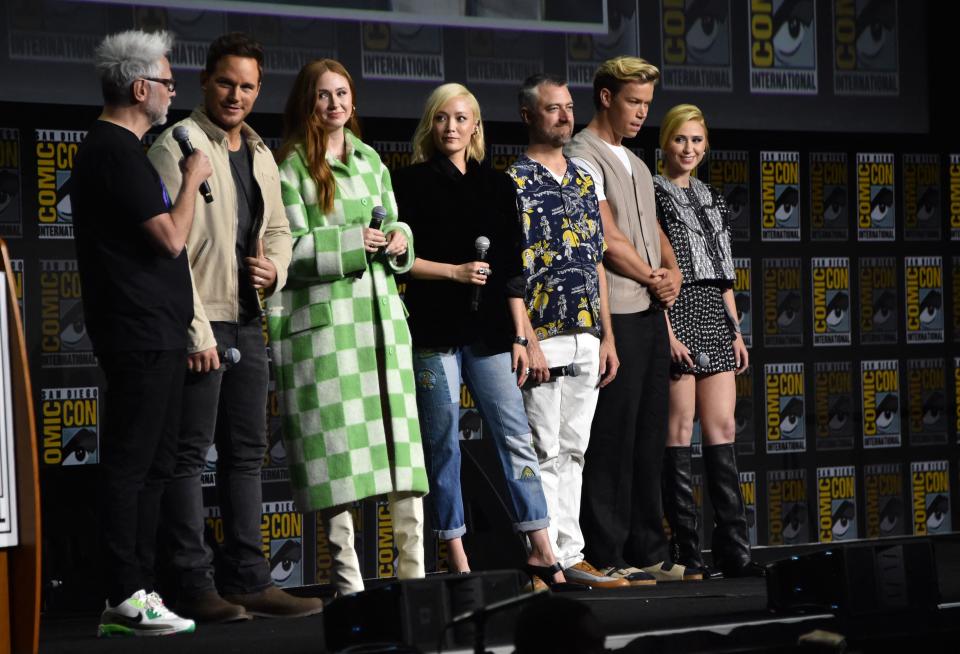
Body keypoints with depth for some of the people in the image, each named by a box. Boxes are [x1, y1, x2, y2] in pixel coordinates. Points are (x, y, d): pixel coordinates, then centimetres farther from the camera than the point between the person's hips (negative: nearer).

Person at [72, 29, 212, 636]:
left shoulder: (116, 148, 19)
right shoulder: (116, 153, -14)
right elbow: (170, 238, -17)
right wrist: (192, 179, -4)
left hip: (155, 335, 11)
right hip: (143, 336, -11)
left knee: (154, 464, 12)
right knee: (130, 463, -8)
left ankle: (137, 592, 15)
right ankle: (125, 599, -7)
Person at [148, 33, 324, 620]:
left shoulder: (260, 153, 16)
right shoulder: (178, 146, -8)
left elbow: (278, 228, 25)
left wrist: (275, 269, 1)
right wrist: (194, 328, -18)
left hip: (248, 319, 8)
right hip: (199, 322, -8)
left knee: (247, 453, 10)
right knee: (190, 455, -5)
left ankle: (249, 580, 15)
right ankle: (195, 587, -2)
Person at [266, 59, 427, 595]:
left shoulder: (371, 160, 18)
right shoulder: (292, 164, -1)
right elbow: (288, 249, -7)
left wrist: (399, 240, 1)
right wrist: (350, 242, -13)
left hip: (382, 309, 5)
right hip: (323, 314, -5)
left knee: (402, 435, 1)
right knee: (336, 439, -6)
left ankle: (414, 568, 6)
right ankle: (348, 579, -1)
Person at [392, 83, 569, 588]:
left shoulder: (497, 186, 13)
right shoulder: (412, 182, 4)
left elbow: (511, 269, 11)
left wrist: (519, 337, 7)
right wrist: (454, 271, -13)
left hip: (488, 330, 3)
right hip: (434, 329, -3)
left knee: (515, 435, -3)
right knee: (442, 442, 1)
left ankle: (541, 549, -2)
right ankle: (456, 556, 6)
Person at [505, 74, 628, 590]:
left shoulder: (584, 182, 16)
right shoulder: (514, 183, -6)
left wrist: (606, 336, 13)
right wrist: (527, 341, -18)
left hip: (585, 340, 7)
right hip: (543, 338, -7)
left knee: (573, 451, 9)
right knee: (545, 454, -5)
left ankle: (569, 557, 13)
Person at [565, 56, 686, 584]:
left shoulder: (635, 164, 22)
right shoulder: (584, 157, -7)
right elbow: (608, 239, -14)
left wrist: (672, 272, 1)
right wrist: (652, 278, -4)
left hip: (652, 312, 9)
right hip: (615, 315, -9)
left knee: (649, 438, 10)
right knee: (612, 440, -7)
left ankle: (648, 554, 14)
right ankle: (606, 558, -4)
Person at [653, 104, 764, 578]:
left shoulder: (710, 198, 19)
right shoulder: (653, 195, -3)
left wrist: (735, 330, 14)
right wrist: (667, 332, -17)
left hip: (713, 314, 7)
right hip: (676, 312, -7)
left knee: (722, 428, 2)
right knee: (680, 428, -5)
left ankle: (733, 548, 1)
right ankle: (686, 547, -2)